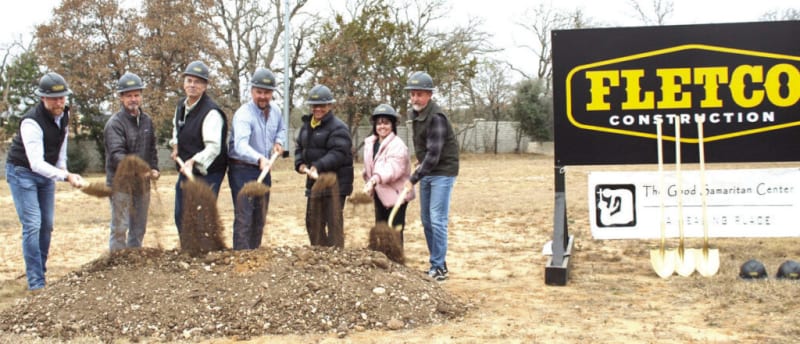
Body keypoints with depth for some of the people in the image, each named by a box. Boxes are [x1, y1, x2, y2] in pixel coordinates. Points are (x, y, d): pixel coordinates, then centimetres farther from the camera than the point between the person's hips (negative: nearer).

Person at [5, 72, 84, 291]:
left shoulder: (64, 115, -5)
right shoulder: (32, 122, -29)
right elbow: (36, 163, -36)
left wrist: (62, 167, 6)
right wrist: (66, 176, -44)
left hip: (46, 172, 7)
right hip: (22, 172, -7)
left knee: (47, 226, 9)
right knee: (32, 226, -12)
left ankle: (40, 272, 22)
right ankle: (36, 283, -8)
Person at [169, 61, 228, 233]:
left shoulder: (211, 112, -21)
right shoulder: (181, 105, 6)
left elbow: (213, 147, -30)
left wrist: (193, 161, -42)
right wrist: (176, 146, 12)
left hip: (207, 173, -9)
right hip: (185, 170, 9)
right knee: (181, 216, 17)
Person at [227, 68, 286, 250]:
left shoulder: (275, 112, 2)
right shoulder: (243, 114, -22)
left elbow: (281, 129, 25)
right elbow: (240, 144, -39)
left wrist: (279, 142, 4)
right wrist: (259, 159, -55)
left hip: (264, 169, 7)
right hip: (242, 170, -7)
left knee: (260, 218, 15)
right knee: (244, 217, -11)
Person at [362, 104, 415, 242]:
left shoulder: (398, 145, -18)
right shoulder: (370, 143, 8)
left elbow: (393, 168, -33)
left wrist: (375, 179, -48)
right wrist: (369, 183, 4)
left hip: (395, 194, -8)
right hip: (379, 194, 8)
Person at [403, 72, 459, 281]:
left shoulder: (436, 117, -21)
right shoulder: (415, 114, 7)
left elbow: (433, 154, -26)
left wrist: (413, 179, -25)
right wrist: (420, 161, 8)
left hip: (442, 172, -9)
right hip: (426, 172, 9)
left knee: (437, 220, -10)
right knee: (426, 219, 11)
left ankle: (439, 268, -3)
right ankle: (437, 263, 21)